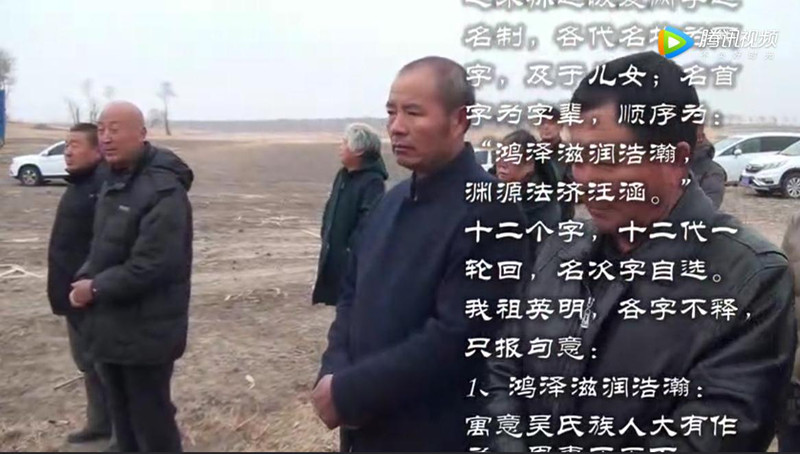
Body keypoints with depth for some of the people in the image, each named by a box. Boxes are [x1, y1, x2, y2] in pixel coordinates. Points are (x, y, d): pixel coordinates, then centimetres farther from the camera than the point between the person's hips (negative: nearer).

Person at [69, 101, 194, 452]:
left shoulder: (163, 190, -21)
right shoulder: (114, 183, 12)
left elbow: (151, 266, -27)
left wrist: (95, 289, -16)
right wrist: (84, 278, -1)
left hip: (146, 332, -9)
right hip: (110, 327, 9)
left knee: (151, 422, 4)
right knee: (123, 418, 21)